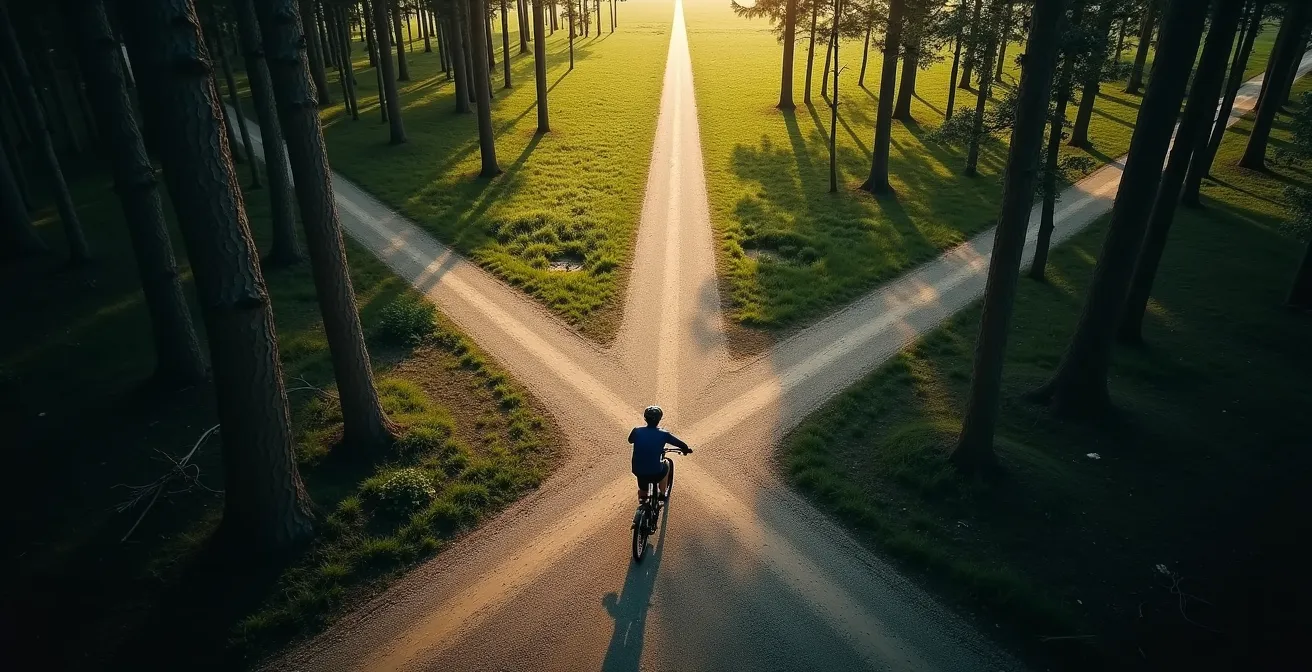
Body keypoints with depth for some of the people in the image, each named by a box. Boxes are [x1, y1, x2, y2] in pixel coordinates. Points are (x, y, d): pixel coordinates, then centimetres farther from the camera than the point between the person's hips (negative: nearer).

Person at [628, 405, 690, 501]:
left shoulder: (637, 431, -5)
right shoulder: (663, 434, -10)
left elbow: (630, 440, 18)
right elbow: (682, 445, 2)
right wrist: (686, 449, 24)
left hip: (638, 472, 1)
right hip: (656, 474, -1)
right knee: (666, 466, 30)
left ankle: (642, 495, 40)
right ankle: (663, 494, 39)